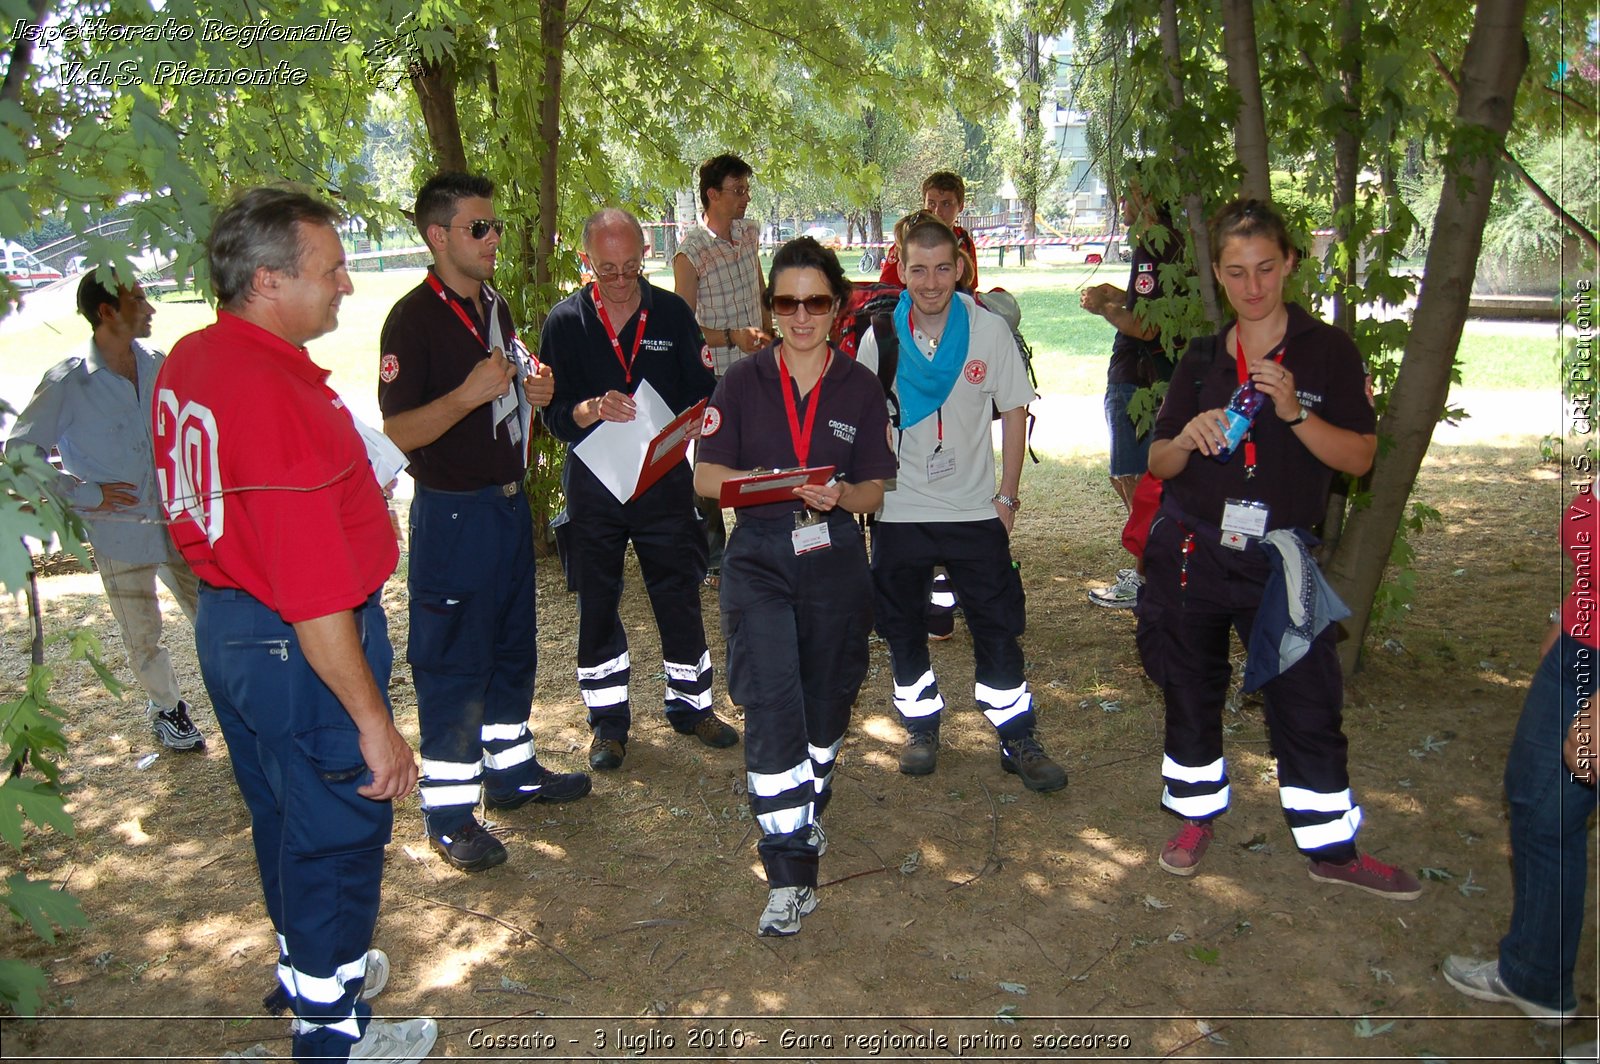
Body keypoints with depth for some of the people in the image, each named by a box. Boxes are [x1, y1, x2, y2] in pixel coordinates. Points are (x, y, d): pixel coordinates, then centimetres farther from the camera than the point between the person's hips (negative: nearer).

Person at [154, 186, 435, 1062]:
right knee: (338, 833, 9)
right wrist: (374, 722, -24)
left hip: (224, 621, 10)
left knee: (282, 815, 26)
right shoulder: (280, 399, -30)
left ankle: (310, 964, 48)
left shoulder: (186, 363, 2)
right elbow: (315, 595, -30)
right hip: (298, 651, -10)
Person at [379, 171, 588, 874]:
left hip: (509, 501, 9)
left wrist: (533, 391, 2)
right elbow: (398, 432, -18)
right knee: (452, 664, 0)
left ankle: (510, 769, 34)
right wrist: (467, 394, -30)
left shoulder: (494, 306, 12)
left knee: (513, 645, 18)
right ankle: (449, 812, 12)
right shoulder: (414, 317, -15)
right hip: (453, 513, -8)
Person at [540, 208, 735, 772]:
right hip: (593, 482, 0)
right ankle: (608, 721, 24)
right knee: (597, 605, 9)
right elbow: (555, 413, -5)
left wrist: (696, 421, -17)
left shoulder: (673, 313, 3)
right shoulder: (564, 321, -1)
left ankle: (691, 705, 27)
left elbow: (703, 392, 5)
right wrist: (595, 408, -26)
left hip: (665, 478, 1)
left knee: (680, 597, 9)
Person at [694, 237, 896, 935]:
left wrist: (839, 495, -17)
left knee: (825, 702, 13)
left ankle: (808, 813, 42)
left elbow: (875, 489, 5)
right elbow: (705, 476, 0)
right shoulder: (742, 383, 2)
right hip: (759, 557, -1)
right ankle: (790, 874, -7)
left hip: (835, 557, 2)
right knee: (772, 705, -13)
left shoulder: (860, 387, 4)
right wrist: (757, 481, -20)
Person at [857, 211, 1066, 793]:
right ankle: (922, 727, 31)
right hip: (898, 511, 1)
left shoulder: (991, 331, -8)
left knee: (998, 627, 4)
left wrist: (1008, 495, -2)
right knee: (902, 629, 12)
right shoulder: (878, 340, -7)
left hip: (975, 510, -1)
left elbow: (1014, 413, 0)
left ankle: (1018, 740, 18)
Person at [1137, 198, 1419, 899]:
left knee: (1307, 703, 0)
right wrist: (1188, 438, -15)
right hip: (1190, 551, 3)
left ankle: (1331, 848, 17)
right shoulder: (1202, 358, 7)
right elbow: (1159, 465, 7)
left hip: (1277, 556, -2)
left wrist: (1294, 412, -21)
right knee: (1190, 691, 12)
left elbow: (1360, 457, -6)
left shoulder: (1327, 351, -1)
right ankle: (1197, 815, 32)